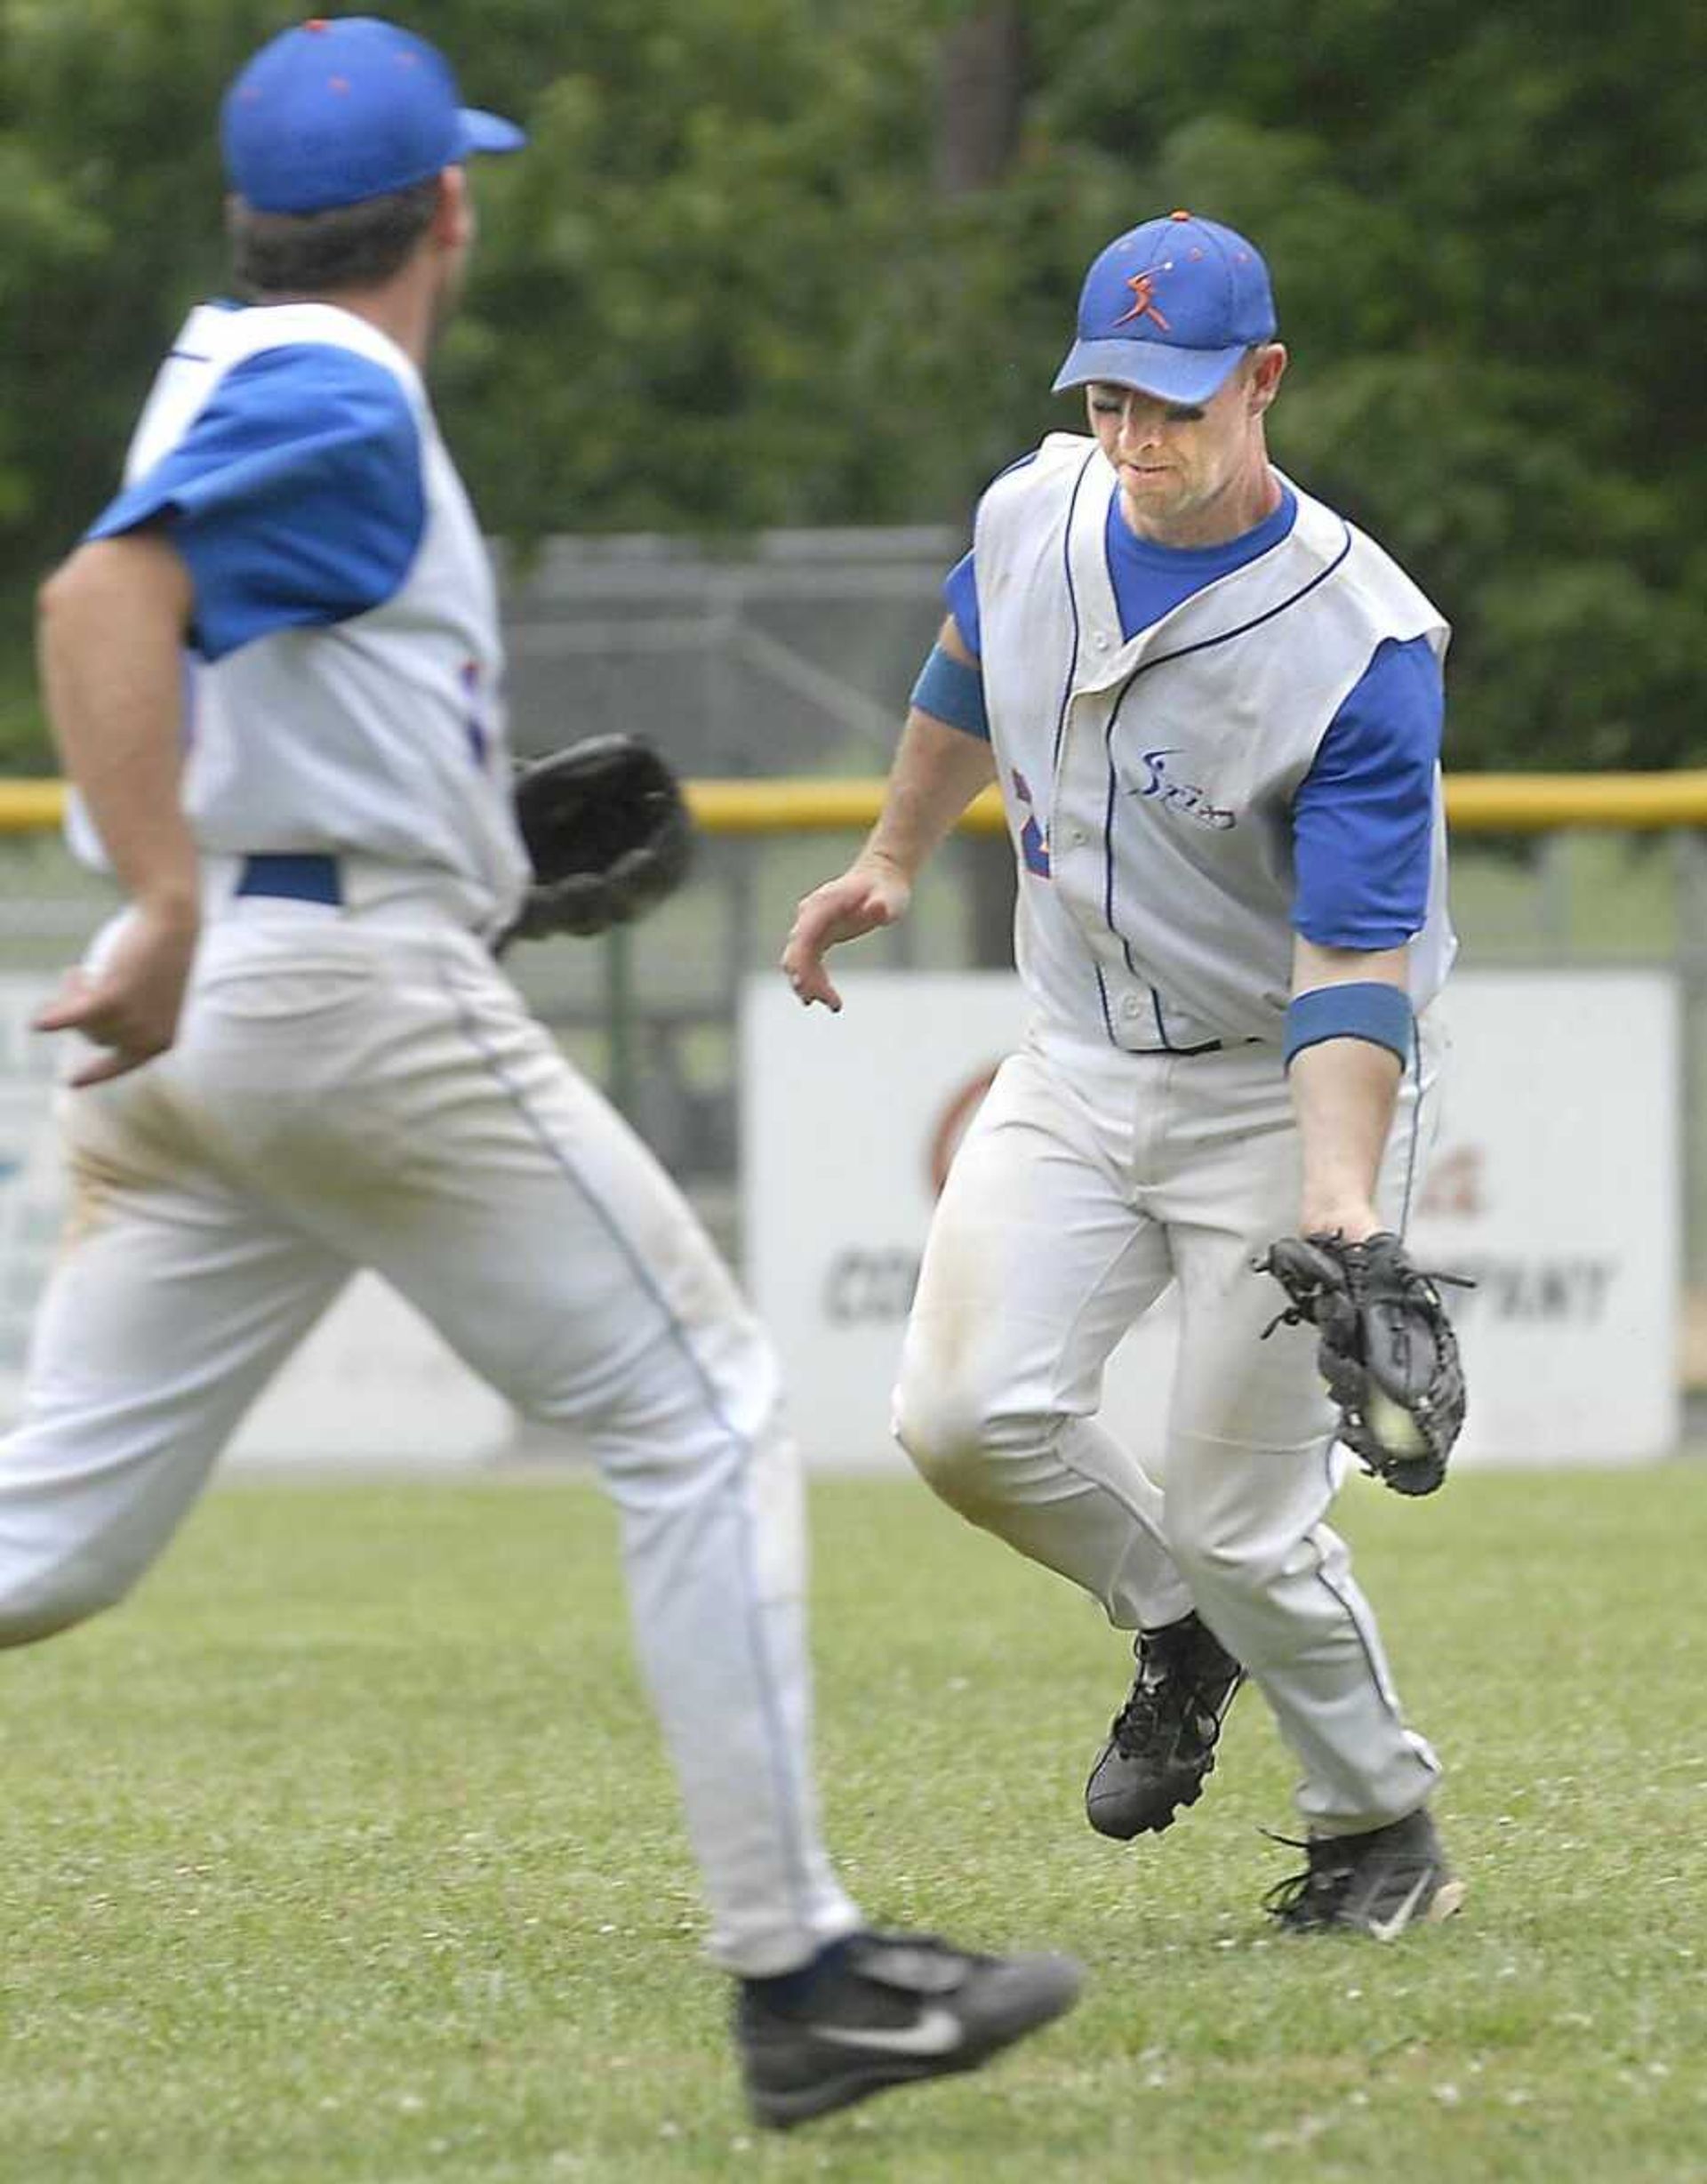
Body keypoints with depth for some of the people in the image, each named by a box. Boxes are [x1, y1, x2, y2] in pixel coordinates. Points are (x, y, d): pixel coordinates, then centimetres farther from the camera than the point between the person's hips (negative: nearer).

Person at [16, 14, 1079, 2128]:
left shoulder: (225, 374, 19)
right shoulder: (340, 403, -9)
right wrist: (174, 913, -33)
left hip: (193, 1022, 9)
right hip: (361, 987, -9)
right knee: (699, 1424, 0)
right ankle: (797, 1978, -1)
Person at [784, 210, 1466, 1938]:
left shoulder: (1364, 646, -24)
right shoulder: (1036, 513, -5)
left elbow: (1351, 960, -27)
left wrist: (1338, 1204, -39)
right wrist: (891, 863, 28)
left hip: (1286, 1090, -5)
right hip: (1078, 1068, 5)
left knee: (1243, 1520, -8)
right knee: (968, 1416, -12)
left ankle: (1384, 1829, 17)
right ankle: (1179, 1634, 18)